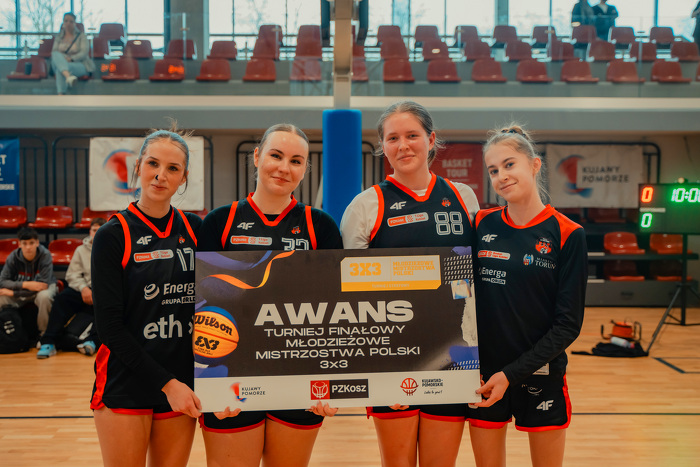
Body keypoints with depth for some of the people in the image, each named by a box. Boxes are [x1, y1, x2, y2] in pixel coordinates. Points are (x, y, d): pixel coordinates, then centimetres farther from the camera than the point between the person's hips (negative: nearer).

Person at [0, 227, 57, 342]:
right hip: (21, 291, 3)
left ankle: (44, 334, -17)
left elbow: (43, 284, -25)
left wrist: (14, 292, -25)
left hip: (42, 289, -3)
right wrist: (25, 284, -32)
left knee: (44, 297, -38)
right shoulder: (13, 257, -13)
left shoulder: (45, 255, -21)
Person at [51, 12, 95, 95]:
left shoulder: (81, 35, 7)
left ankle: (60, 96, -54)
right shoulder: (59, 36, 17)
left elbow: (84, 53, -6)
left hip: (80, 66, -3)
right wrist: (63, 59, -18)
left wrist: (71, 59, -25)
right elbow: (54, 52, 6)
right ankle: (68, 76, -59)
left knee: (59, 69, -36)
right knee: (56, 55, -33)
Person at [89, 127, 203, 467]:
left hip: (182, 384, 4)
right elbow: (109, 325, -10)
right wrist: (166, 383, -14)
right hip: (125, 386, -3)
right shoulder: (113, 236, -7)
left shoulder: (195, 229, 4)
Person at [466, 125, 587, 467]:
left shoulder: (567, 234, -8)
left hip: (540, 376, -2)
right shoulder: (482, 224, 0)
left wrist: (512, 373, -17)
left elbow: (569, 324, -10)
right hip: (483, 376, 2)